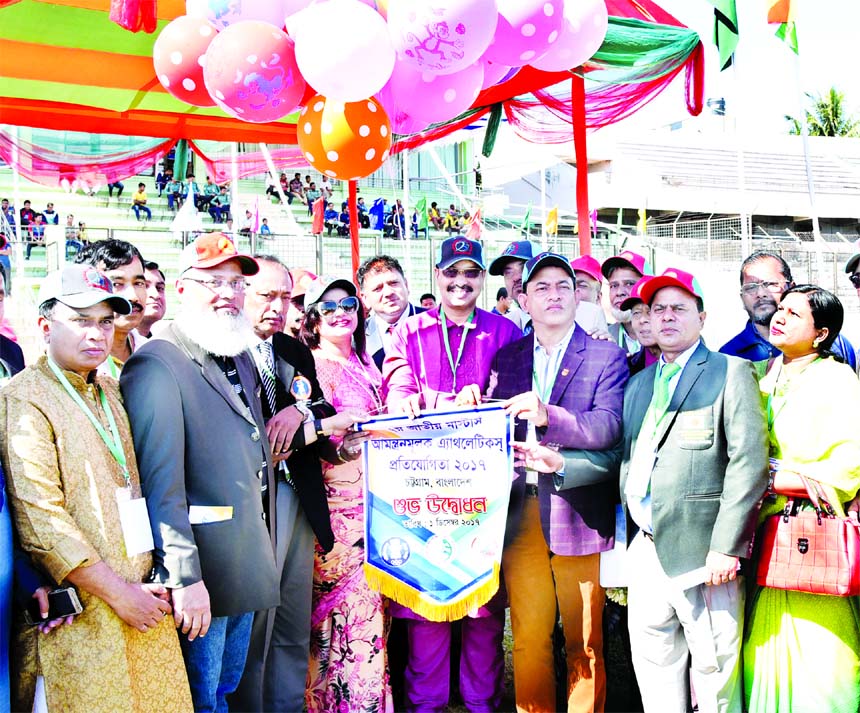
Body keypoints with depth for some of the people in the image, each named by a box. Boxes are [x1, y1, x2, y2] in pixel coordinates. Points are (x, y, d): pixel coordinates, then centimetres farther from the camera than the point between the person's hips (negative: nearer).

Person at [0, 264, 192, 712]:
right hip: (80, 617, -7)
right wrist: (118, 593, -16)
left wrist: (157, 581, 6)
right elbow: (40, 520, -17)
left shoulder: (112, 394, 15)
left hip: (143, 599, 7)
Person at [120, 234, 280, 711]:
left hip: (247, 564, 8)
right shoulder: (157, 365, -16)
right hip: (200, 580, -8)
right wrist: (183, 577, -26)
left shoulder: (241, 359, 13)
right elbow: (161, 482, -23)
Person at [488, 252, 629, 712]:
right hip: (521, 514, 3)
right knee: (528, 637, 10)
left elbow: (607, 428, -13)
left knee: (584, 642, 5)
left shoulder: (606, 357, 1)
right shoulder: (506, 358, 13)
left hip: (578, 514, -3)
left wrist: (547, 415, -25)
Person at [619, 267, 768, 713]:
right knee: (652, 663, 13)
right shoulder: (639, 383, 18)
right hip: (645, 549, 6)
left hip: (699, 548, -6)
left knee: (713, 668, 1)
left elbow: (749, 464, -12)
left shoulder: (732, 373, -3)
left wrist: (726, 547, -17)